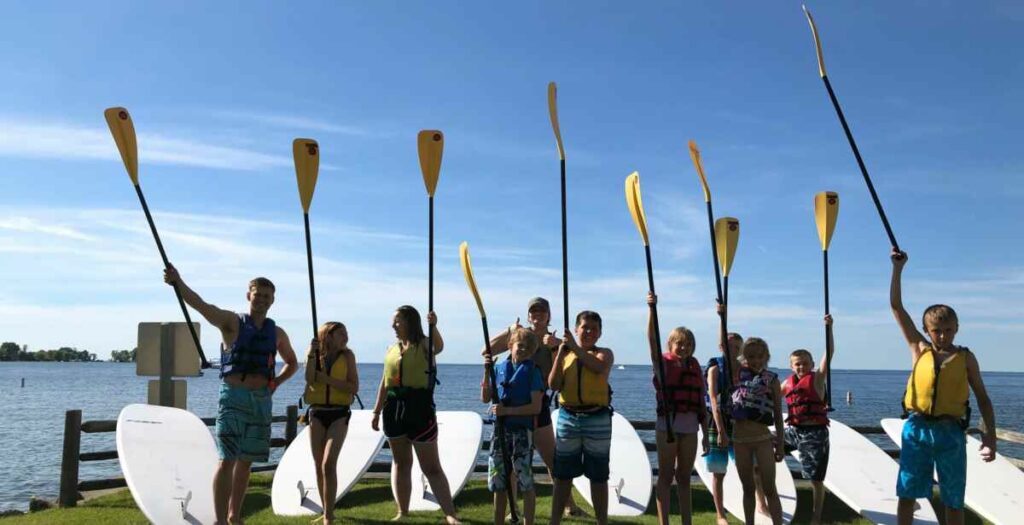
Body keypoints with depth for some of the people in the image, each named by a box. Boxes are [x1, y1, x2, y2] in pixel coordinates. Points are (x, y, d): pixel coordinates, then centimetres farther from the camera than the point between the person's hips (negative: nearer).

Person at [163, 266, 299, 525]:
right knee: (227, 460, -11)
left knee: (245, 461, 11)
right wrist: (178, 282, -37)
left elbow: (292, 363, 26)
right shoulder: (232, 322, -1)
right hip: (233, 397, -4)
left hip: (261, 401, 4)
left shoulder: (277, 334, 11)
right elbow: (202, 306, -19)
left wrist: (276, 382, 7)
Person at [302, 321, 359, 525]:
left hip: (339, 414, -3)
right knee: (319, 466, 9)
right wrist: (312, 354, -20)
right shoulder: (315, 354, 4)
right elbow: (309, 379, -14)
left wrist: (327, 379, -14)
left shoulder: (347, 355, -2)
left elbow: (354, 388, -8)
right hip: (317, 413, 3)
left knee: (328, 464, -15)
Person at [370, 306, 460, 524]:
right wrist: (377, 411, 16)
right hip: (394, 407, 6)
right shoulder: (392, 348, 12)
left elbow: (439, 347, -30)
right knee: (400, 462, 13)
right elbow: (385, 382, 17)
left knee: (431, 466, -3)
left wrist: (433, 327, -48)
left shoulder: (423, 344, -5)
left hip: (419, 406, -5)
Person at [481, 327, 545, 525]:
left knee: (525, 482, -2)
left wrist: (507, 410, -18)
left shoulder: (532, 371, -3)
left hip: (522, 430, -4)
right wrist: (487, 372, -4)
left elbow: (536, 407, -10)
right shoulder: (499, 367, 8)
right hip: (500, 429, 4)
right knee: (498, 481, 10)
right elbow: (485, 398, 7)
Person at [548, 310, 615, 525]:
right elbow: (553, 384, -2)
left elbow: (599, 367, -22)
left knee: (598, 476, 6)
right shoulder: (564, 354, 9)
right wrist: (560, 354, -10)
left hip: (597, 419, -2)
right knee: (562, 475, 7)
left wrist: (575, 347, -21)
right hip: (567, 417, 2)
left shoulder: (605, 353, 2)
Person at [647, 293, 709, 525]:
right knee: (666, 476, 2)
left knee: (684, 477, 11)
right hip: (667, 424, -4)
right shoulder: (663, 363, -2)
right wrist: (652, 308, -33)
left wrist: (706, 434, 10)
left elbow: (701, 403, 11)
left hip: (690, 427, 4)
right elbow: (652, 338, -19)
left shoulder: (695, 368, 9)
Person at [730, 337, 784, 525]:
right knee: (748, 488, 12)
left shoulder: (771, 379, -1)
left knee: (769, 489, -2)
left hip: (763, 438, -2)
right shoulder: (737, 373, 6)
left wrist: (780, 444, 1)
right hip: (740, 438, 2)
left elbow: (778, 415, 2)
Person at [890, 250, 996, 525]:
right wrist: (898, 268, 3)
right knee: (906, 495, 5)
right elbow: (896, 307, 5)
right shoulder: (919, 349, 6)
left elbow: (982, 397, 9)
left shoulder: (966, 357, 5)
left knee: (953, 501, 8)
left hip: (950, 433, 0)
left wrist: (990, 434, -2)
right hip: (916, 429, 1)